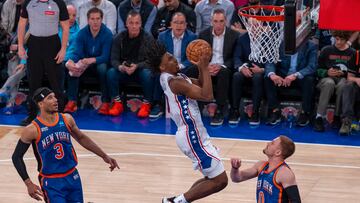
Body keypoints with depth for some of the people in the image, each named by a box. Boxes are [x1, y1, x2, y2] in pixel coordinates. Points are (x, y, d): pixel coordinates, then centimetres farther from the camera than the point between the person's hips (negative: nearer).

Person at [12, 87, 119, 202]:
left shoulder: (66, 120, -2)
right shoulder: (33, 130, -16)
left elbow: (81, 138, 16)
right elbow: (17, 157, -8)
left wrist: (104, 156, 13)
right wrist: (29, 184, -15)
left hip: (72, 177, 5)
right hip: (51, 182, -5)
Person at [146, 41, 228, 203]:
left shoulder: (172, 78, 11)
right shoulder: (175, 82, -19)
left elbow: (200, 86, 20)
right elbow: (207, 95, -24)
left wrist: (201, 68, 3)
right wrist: (204, 67, -17)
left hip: (193, 134, 10)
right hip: (192, 136, -10)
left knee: (213, 177, 20)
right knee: (220, 180, -8)